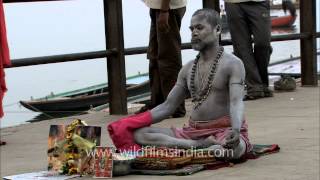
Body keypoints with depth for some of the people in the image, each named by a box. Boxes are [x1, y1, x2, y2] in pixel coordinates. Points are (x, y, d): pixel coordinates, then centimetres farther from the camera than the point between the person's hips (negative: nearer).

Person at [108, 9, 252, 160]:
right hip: (193, 132, 6)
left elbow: (236, 102, -20)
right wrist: (129, 123, 3)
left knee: (232, 148, -42)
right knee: (139, 134, -12)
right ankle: (204, 145, -22)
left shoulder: (233, 64, -5)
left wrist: (235, 130, -42)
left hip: (225, 132, -6)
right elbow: (167, 106, 14)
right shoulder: (188, 69, 14)